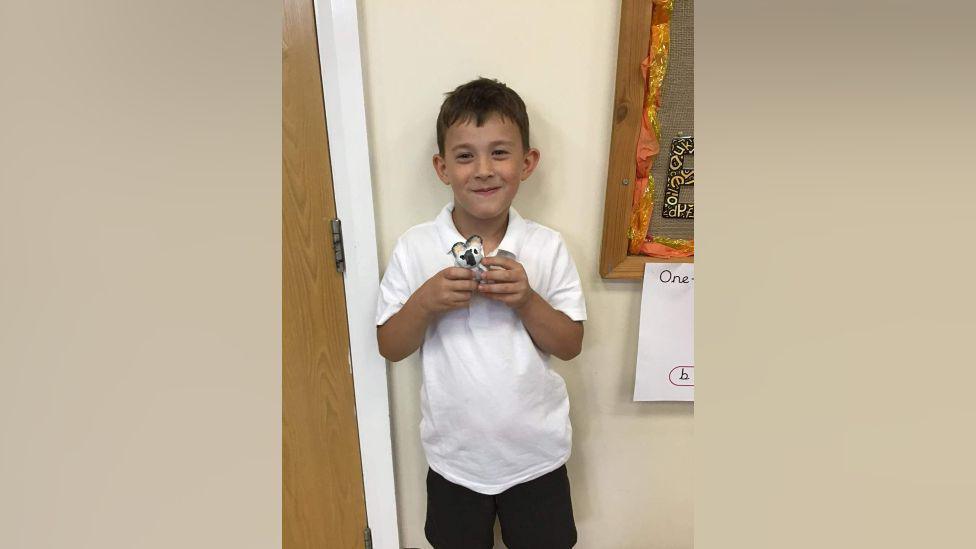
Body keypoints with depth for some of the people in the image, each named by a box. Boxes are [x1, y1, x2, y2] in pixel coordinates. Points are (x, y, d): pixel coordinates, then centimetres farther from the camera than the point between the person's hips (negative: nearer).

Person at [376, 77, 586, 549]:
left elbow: (571, 345, -7)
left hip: (536, 452, 0)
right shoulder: (413, 249, -12)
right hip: (454, 455, 1)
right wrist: (425, 303, -25)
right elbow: (389, 348, -7)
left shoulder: (547, 247, -11)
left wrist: (527, 299, -24)